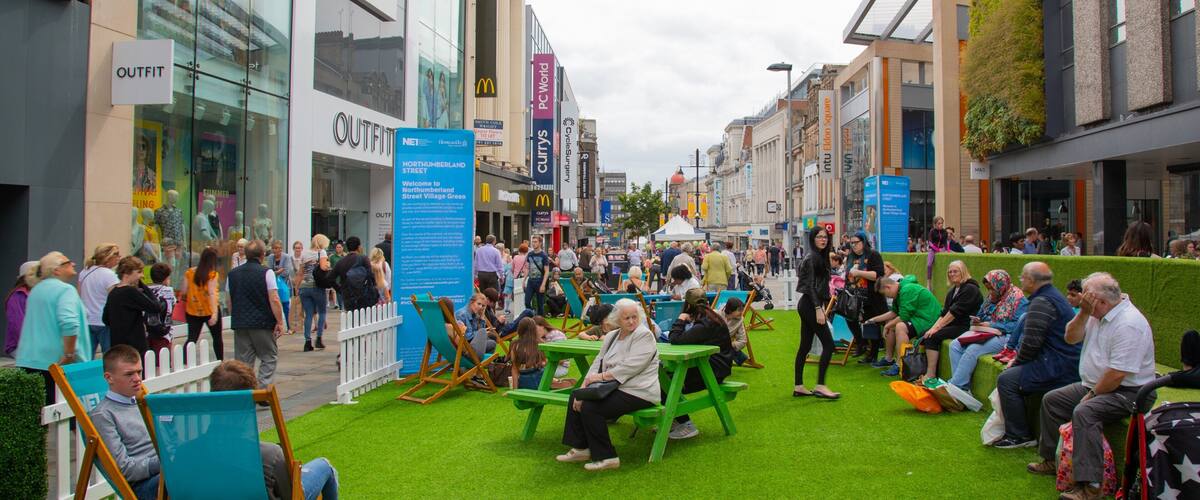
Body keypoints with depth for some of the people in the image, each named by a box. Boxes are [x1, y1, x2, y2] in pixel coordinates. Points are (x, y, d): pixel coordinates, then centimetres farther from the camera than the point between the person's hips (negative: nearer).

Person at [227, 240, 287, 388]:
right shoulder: (266, 272, -8)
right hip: (262, 323, -5)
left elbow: (230, 302, 15)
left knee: (243, 362, 8)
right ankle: (264, 389, -6)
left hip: (239, 324, 5)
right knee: (269, 358, 5)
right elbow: (274, 300, -13)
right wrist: (280, 322, -8)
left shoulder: (233, 274, 9)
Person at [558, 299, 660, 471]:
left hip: (638, 392, -9)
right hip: (615, 388, 9)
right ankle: (581, 448, 9)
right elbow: (598, 362, 7)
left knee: (590, 407, -22)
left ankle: (606, 457, -11)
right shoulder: (611, 336, 14)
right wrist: (584, 386, -6)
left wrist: (602, 376, -21)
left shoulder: (644, 335, -11)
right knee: (576, 398, 1)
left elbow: (630, 367, -22)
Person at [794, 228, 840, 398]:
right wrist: (818, 309, -21)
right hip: (810, 305, -10)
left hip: (807, 306, 10)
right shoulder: (811, 258, -12)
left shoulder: (820, 257, 17)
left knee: (805, 346, 9)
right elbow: (810, 286, -17)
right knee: (828, 344, -9)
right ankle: (820, 386, -8)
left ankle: (798, 387, 12)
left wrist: (822, 307, 20)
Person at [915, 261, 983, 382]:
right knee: (927, 335, -12)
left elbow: (955, 312, -18)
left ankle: (930, 375, -21)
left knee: (933, 337, -23)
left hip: (966, 327, -9)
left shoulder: (970, 289, -11)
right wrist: (933, 327, -5)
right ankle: (927, 372, -13)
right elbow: (944, 313, 12)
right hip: (953, 326, 9)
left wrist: (937, 328, -20)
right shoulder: (952, 291, 19)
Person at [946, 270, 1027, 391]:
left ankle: (954, 386, -23)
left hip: (1004, 336, -9)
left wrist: (992, 325, -17)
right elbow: (982, 315, 27)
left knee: (972, 349, -29)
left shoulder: (1018, 299, -9)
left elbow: (1017, 326, -17)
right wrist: (977, 321, 2)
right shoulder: (992, 297, 16)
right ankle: (961, 385, -17)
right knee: (955, 345, -12)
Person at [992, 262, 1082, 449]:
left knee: (1006, 380, -13)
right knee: (1010, 375, 16)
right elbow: (1035, 338, 23)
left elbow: (1031, 342, -22)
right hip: (1063, 363, 11)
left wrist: (1017, 361, -5)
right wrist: (1018, 360, 15)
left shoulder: (1042, 302, -18)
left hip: (1057, 369, -11)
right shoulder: (1052, 296, 18)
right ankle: (1014, 430, 21)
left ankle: (1019, 436, -2)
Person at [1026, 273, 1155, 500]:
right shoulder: (1099, 314, 5)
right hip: (1094, 385, 10)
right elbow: (1071, 338, 5)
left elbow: (1118, 374, -27)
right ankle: (1052, 459, 22)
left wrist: (1092, 394, -15)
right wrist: (1084, 313, -10)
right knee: (1051, 400, 11)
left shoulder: (1128, 324, -24)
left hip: (1126, 392, -10)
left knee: (1084, 412, -32)